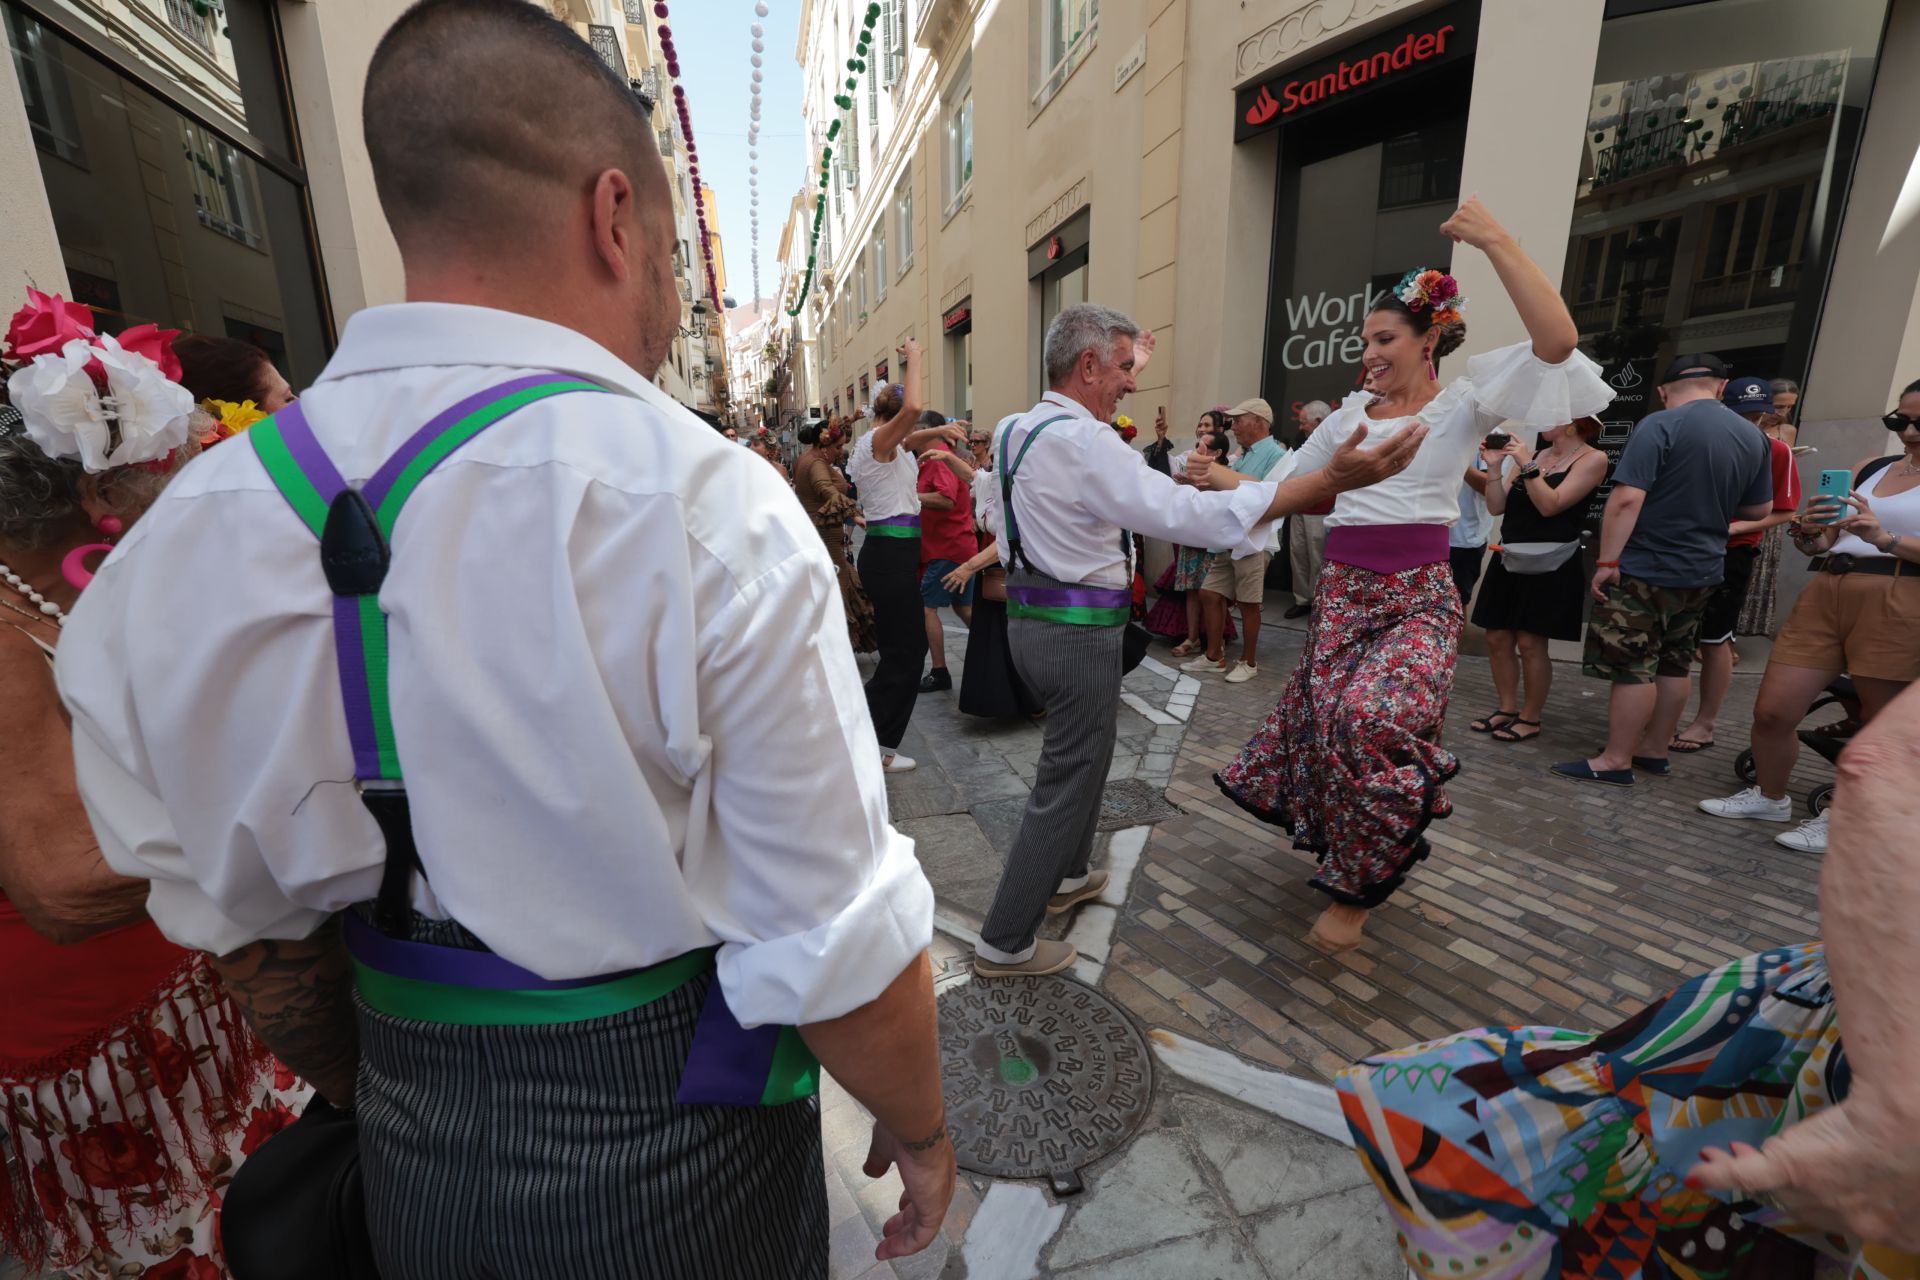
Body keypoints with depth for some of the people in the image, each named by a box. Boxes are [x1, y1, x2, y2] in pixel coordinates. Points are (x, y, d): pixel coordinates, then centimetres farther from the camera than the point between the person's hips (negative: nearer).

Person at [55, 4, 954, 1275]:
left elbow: (247, 924, 2)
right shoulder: (706, 505, -27)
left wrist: (389, 1108, 19)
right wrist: (919, 1129, -2)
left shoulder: (183, 532, -8)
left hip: (408, 1159, 5)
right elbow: (836, 938, -22)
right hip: (675, 1155, -3)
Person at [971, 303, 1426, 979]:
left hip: (1030, 615, 10)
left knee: (1084, 753, 26)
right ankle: (1004, 943, 13)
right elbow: (1186, 514, -27)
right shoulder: (1079, 441, -21)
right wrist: (1328, 481, -26)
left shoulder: (1016, 429, 8)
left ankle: (1067, 876, 44)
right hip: (1079, 630, -10)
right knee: (1067, 781, 2)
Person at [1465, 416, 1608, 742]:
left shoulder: (1592, 459, -3)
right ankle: (1507, 709, 19)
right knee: (1498, 639, 6)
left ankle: (1530, 719, 9)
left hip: (1549, 565, -6)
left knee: (1530, 643, -4)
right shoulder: (1535, 454, 13)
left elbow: (1550, 505, -15)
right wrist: (1495, 465, -4)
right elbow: (1497, 506, 7)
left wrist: (1527, 465, -16)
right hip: (1508, 559, 6)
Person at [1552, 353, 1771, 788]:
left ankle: (1616, 761, 2)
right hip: (1703, 571, 7)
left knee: (1633, 667, -3)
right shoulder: (1754, 436, 8)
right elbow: (1759, 509, 16)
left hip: (1646, 569, -7)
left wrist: (1607, 561, -19)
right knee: (1674, 664, 15)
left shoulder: (1660, 425, -13)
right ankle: (1656, 750, 26)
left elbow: (1627, 499, -22)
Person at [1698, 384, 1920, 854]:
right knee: (1771, 711, 2)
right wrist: (1809, 531, -3)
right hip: (1824, 594, 5)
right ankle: (1770, 797, 21)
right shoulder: (1868, 467, 17)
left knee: (1882, 726, 3)